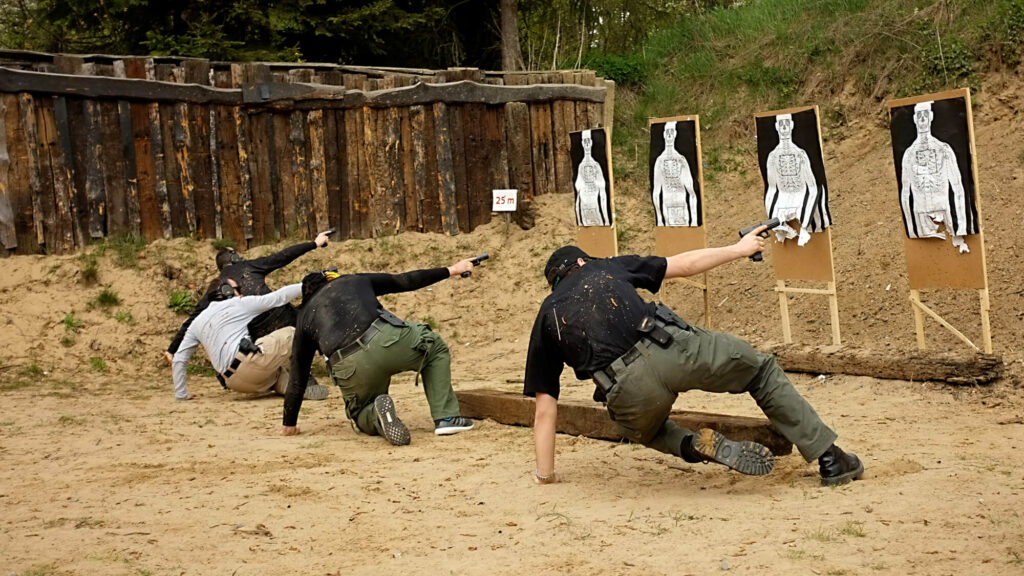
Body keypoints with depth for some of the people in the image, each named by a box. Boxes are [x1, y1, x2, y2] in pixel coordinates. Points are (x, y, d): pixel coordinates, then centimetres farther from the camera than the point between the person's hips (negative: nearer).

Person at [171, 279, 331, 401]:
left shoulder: (197, 323, 26)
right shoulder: (238, 304, 11)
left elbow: (179, 359, 23)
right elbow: (278, 297, 13)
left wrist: (181, 394, 29)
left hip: (234, 382, 6)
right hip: (248, 363, -6)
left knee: (276, 371, 32)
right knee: (291, 334, 9)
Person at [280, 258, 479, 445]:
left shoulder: (304, 317, 29)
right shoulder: (354, 280, 28)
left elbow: (298, 377, 30)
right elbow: (405, 281, 31)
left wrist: (289, 424, 39)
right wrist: (451, 270, 43)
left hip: (350, 368, 1)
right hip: (385, 339, -1)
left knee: (361, 415, 30)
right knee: (435, 347, 29)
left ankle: (377, 413, -9)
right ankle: (446, 418, 14)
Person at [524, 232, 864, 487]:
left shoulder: (547, 316, 24)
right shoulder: (604, 268, 25)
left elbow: (545, 409, 21)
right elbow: (684, 265, 29)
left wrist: (545, 475, 28)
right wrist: (739, 249, 43)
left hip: (629, 392, 0)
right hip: (669, 346, 0)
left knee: (642, 428, 36)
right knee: (760, 369, 24)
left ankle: (698, 446, 5)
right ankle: (830, 459, 20)